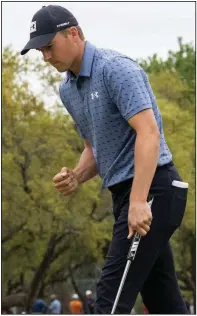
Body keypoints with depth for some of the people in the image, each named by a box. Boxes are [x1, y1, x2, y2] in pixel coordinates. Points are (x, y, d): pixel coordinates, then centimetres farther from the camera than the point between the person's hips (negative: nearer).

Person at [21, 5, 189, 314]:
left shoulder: (116, 69, -16)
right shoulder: (68, 90, 14)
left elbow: (148, 132, -26)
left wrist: (139, 201, -34)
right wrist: (75, 177, 1)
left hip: (152, 191, -10)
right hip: (125, 193, 10)